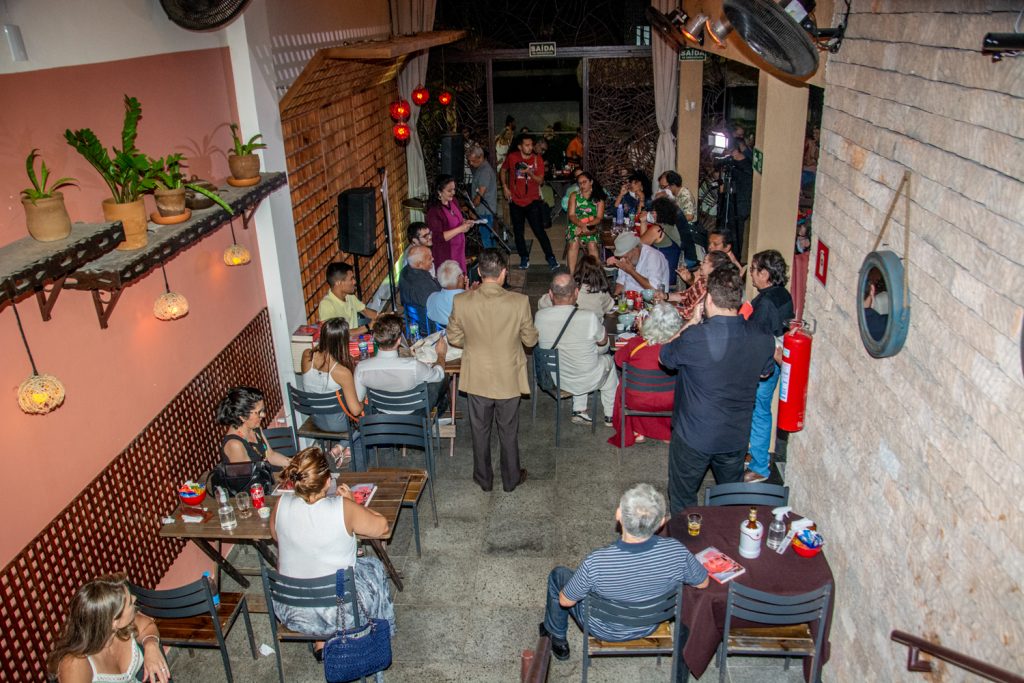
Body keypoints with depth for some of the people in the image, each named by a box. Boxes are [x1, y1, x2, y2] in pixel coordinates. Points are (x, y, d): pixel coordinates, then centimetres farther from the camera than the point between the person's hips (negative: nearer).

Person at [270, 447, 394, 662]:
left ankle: (320, 641, 28)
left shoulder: (281, 505, -15)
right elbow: (382, 526, -9)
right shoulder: (343, 509, -25)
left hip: (290, 613, 3)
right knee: (373, 567, 25)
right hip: (338, 612, -3)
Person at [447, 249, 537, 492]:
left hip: (477, 378, 1)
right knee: (508, 431, 19)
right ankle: (511, 479, 36)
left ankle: (484, 479, 37)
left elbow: (454, 339, -4)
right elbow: (530, 339, -8)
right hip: (509, 378, -1)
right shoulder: (519, 302, -21)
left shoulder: (461, 302, -18)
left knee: (480, 430, 20)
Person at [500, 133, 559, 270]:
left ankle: (550, 257, -1)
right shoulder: (511, 157, -2)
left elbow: (540, 180, -7)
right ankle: (524, 258, 20)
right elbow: (503, 171, 15)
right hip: (515, 201, 2)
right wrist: (505, 187, 4)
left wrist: (530, 173, -26)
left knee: (539, 230, -8)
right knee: (518, 232, 7)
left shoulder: (537, 159, -5)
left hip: (532, 201, -2)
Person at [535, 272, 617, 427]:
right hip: (586, 382, -3)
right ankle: (610, 415, 41)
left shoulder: (539, 316, -19)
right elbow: (603, 342, -7)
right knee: (608, 359, 29)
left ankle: (579, 410, 33)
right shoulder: (589, 317, -28)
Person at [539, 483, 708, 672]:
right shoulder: (676, 552, -34)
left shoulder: (594, 564, -40)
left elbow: (566, 601, -20)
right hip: (649, 627, 2)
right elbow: (703, 583, -11)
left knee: (558, 575, 20)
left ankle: (557, 639, 43)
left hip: (603, 630, -2)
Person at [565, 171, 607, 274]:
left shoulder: (599, 198, 7)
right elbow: (571, 215, -1)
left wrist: (586, 226, -19)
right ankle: (571, 274, -29)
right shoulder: (574, 196, 8)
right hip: (575, 226, 0)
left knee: (592, 244, -27)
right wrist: (582, 225, -20)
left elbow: (599, 218, -2)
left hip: (592, 228, 0)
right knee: (574, 243, -28)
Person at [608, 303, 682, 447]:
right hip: (670, 401, 1)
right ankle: (670, 433, 39)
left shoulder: (635, 344, -21)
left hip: (638, 401, 0)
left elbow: (619, 359, 0)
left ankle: (637, 432, 36)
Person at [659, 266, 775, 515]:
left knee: (683, 502, 18)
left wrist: (692, 322, -1)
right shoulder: (763, 339, -12)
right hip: (737, 437, 5)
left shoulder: (695, 337, -28)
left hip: (693, 437, -4)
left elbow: (664, 357, -7)